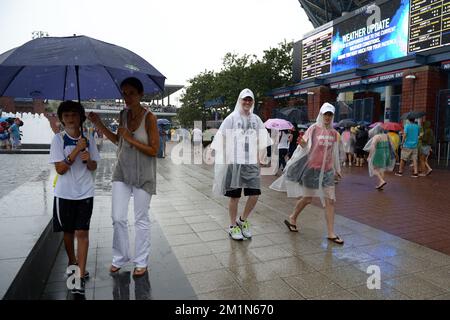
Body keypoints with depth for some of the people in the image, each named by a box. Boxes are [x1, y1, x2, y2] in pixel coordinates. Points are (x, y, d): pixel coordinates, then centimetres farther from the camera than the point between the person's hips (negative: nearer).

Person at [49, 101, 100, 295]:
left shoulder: (88, 140, 1)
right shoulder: (58, 139, -7)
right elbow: (60, 169, -13)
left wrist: (88, 159, -15)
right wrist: (76, 150, -21)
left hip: (85, 193, 1)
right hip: (65, 194, 0)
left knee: (82, 232, -3)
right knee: (68, 231, 15)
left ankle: (81, 276, 2)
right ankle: (72, 262, 39)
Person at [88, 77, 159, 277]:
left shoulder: (149, 118, -14)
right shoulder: (123, 115, 2)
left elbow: (154, 150, -16)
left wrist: (130, 138, -21)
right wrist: (99, 125, 6)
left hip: (142, 175, -5)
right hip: (122, 172, 5)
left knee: (141, 220, 8)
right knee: (118, 218, 8)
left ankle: (141, 262, 26)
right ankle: (120, 258, 30)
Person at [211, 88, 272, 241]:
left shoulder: (256, 119, 11)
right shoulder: (232, 118, 0)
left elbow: (263, 142, 16)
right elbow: (222, 141, -3)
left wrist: (259, 159, 8)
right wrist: (227, 160, -9)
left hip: (252, 164, 4)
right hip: (235, 163, -3)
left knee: (254, 195, 1)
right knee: (234, 196, 4)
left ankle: (243, 220, 25)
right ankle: (233, 226, 22)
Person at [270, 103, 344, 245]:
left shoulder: (333, 133, 7)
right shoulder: (314, 128, -7)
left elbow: (334, 152, 17)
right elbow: (305, 146, -11)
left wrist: (337, 169, 22)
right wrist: (301, 142, -34)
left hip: (327, 170, 5)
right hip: (312, 168, -4)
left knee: (330, 200, 0)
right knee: (308, 198, 7)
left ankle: (331, 233, 8)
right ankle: (292, 219, 32)